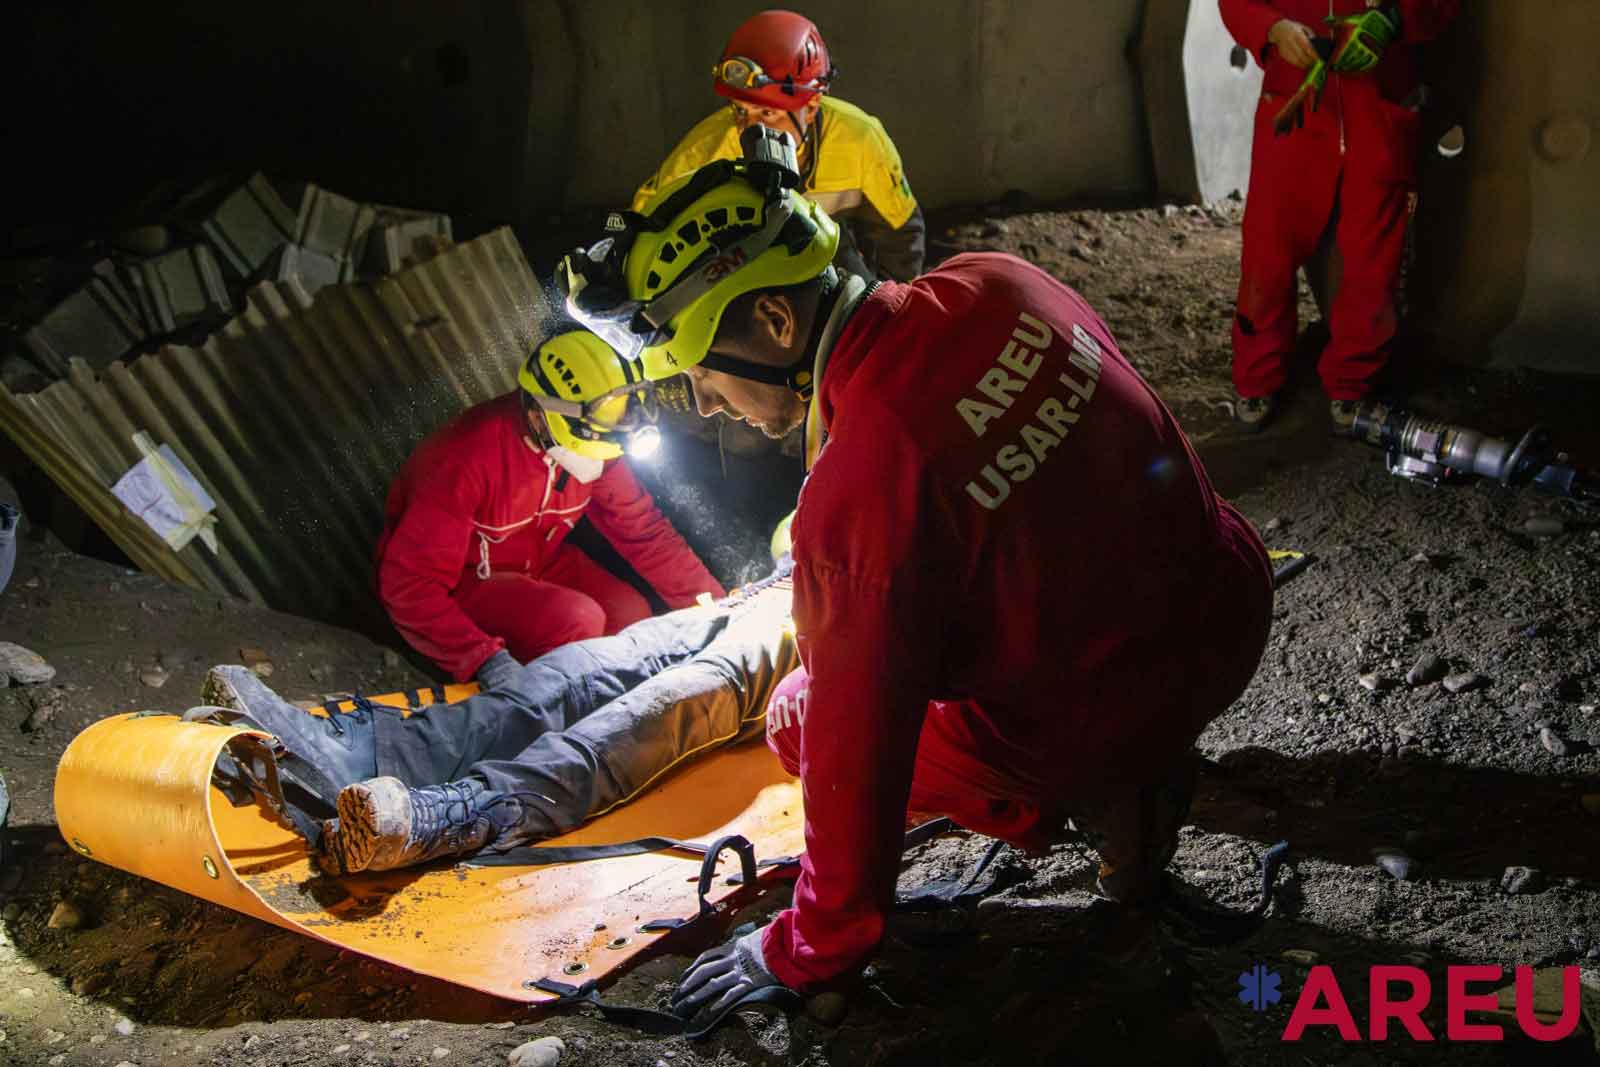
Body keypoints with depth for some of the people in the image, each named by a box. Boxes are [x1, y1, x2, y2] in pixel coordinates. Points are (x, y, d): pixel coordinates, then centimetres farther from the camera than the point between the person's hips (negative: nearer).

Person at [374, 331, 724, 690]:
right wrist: (487, 660, -45)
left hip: (533, 562, 7)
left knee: (631, 615, -11)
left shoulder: (592, 446, -13)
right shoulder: (472, 459, -34)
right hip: (456, 581, -7)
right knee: (577, 621, -27)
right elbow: (408, 582, -33)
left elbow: (644, 529, -2)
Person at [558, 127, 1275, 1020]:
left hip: (1113, 720, -7)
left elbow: (856, 746, -20)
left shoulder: (854, 497, -30)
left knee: (803, 721, 13)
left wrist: (808, 952, -3)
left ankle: (1105, 800, 5)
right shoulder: (997, 284, -9)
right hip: (1237, 607, 7)